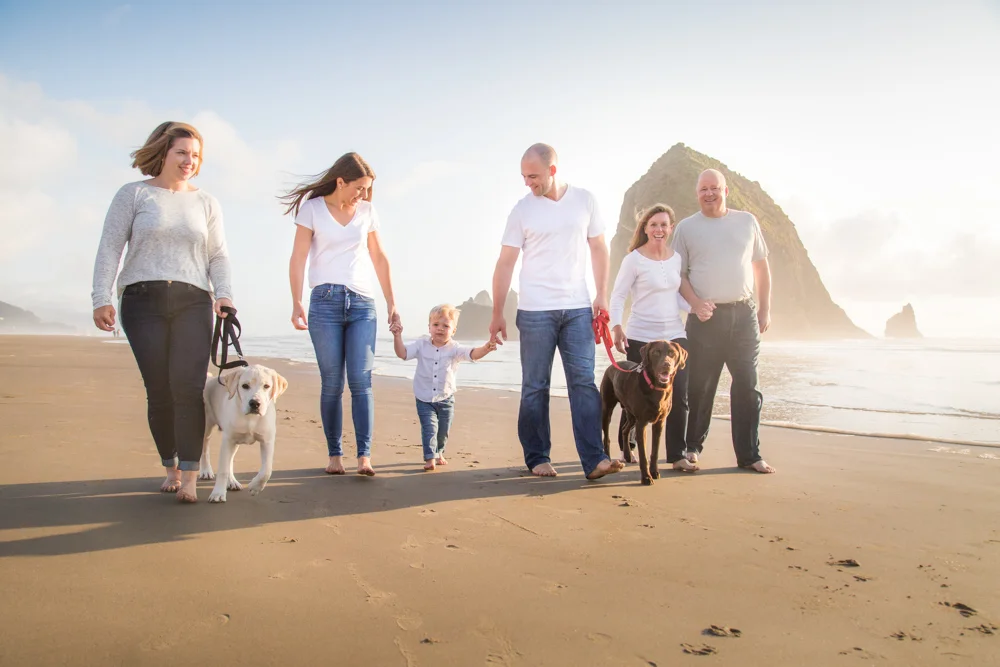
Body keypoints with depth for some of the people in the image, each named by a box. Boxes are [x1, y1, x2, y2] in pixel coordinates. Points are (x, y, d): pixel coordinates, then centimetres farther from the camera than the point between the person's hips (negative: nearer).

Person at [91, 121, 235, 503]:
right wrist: (102, 298, -6)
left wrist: (224, 294, -4)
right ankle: (171, 467, 15)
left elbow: (218, 256, 13)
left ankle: (189, 477, -12)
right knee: (159, 390, -2)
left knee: (188, 386, -12)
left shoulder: (207, 203, 16)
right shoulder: (134, 194, 8)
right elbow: (110, 248, 4)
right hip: (142, 300, -1)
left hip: (193, 302, 1)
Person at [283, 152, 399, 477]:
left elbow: (380, 259, 16)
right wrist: (296, 304, -12)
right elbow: (298, 258, -1)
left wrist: (392, 305, 14)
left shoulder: (367, 211, 12)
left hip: (363, 304, 2)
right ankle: (334, 454, 7)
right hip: (325, 302, -2)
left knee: (361, 380, -7)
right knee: (331, 383, -1)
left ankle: (364, 455, -8)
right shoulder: (312, 208, 3)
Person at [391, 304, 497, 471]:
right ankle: (430, 458, -8)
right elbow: (402, 353, -10)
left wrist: (486, 348, -42)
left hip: (445, 399, 1)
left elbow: (473, 354, -22)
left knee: (443, 431, 15)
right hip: (424, 399, -1)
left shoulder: (454, 349, -9)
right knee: (429, 428, -13)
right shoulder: (422, 345, -5)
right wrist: (397, 336, -24)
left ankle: (439, 453, 39)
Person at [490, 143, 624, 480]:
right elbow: (505, 263, 1)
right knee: (535, 387, 4)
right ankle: (537, 458, 15)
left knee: (584, 382, -4)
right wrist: (497, 314, -2)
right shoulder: (522, 209, 0)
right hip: (535, 311, -1)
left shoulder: (584, 200, 5)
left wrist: (602, 295, 2)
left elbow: (598, 248, 11)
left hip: (578, 308, 1)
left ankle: (593, 460, -3)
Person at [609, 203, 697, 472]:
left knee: (678, 397, 0)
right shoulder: (634, 259, -6)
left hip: (675, 336, 4)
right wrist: (617, 328, -18)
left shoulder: (677, 258, 9)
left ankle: (677, 456, 10)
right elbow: (618, 296, -5)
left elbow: (678, 296, 16)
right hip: (641, 338, -4)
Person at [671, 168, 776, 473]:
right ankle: (693, 447, 19)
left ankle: (749, 455, 12)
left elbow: (761, 267, 14)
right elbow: (678, 273, 2)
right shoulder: (686, 227, 4)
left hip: (744, 315, 2)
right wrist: (695, 303, -13)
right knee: (699, 387, 3)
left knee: (747, 387, 3)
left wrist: (765, 309, 9)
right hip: (706, 317, -2)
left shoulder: (747, 221, 10)